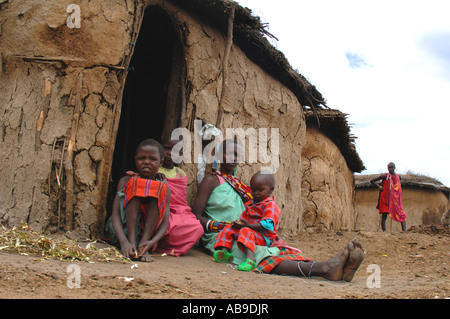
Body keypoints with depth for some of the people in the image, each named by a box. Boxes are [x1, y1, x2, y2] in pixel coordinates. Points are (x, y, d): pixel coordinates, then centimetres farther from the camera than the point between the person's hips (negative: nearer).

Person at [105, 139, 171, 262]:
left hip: (148, 231, 1)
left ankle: (142, 245, -28)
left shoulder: (164, 189, 0)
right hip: (124, 230, -1)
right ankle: (132, 242, -30)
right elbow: (115, 215, -16)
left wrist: (153, 241, -34)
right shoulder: (127, 181, -5)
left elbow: (165, 222, -11)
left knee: (160, 189, -20)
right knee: (135, 183, -21)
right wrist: (124, 242, -36)